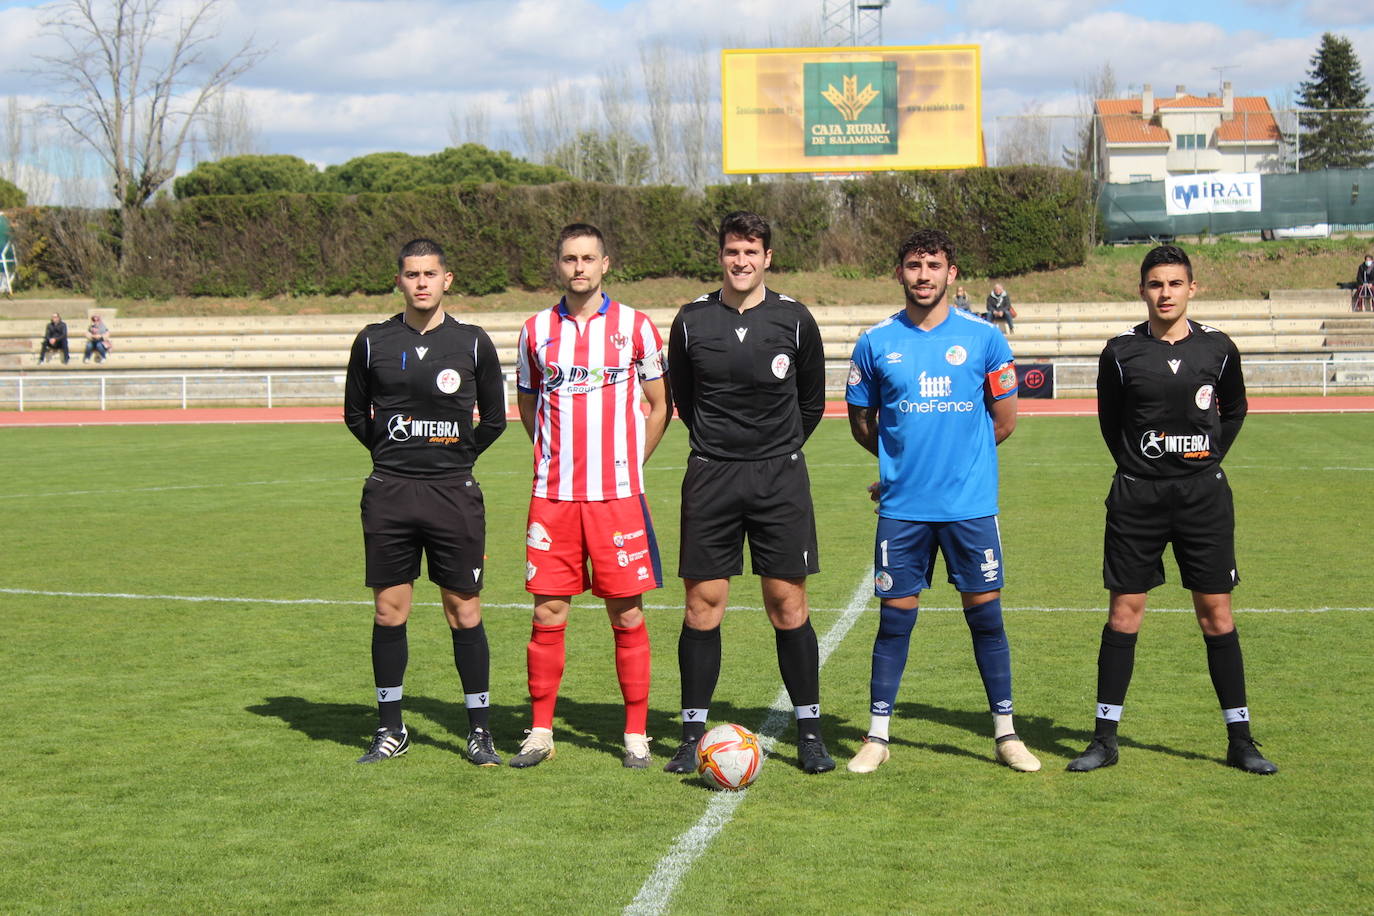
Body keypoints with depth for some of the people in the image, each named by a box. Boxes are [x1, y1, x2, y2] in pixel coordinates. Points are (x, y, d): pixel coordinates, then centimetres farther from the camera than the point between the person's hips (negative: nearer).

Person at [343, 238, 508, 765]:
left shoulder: (473, 342, 3)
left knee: (464, 613, 0)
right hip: (389, 493, 1)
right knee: (389, 612, 4)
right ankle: (390, 731, 15)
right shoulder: (373, 342, 5)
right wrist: (393, 453, 11)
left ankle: (479, 732, 9)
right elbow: (355, 414, 17)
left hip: (453, 494, -1)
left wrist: (457, 457, 9)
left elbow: (494, 419, 13)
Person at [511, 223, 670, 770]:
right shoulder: (537, 330, 9)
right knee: (548, 614, 1)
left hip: (618, 494, -2)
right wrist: (555, 458, 12)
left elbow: (659, 406, 11)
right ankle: (540, 732, 10)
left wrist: (628, 463, 7)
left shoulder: (635, 327, 3)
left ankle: (636, 734, 9)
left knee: (627, 615, 0)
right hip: (553, 494, 2)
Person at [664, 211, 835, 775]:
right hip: (710, 476, 1)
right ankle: (694, 733, 9)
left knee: (788, 604, -1)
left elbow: (812, 400, 14)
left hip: (780, 475, 0)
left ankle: (809, 732, 9)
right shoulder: (692, 321, 2)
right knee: (703, 603, 0)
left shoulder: (794, 319, 1)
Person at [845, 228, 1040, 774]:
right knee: (895, 618, 4)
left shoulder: (983, 337, 0)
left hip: (971, 504, 0)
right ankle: (877, 736, 13)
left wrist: (960, 458, 9)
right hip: (902, 508, 0)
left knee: (985, 614, 5)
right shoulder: (876, 342, 2)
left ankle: (1005, 733, 16)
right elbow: (862, 422, 13)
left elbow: (1004, 421, 7)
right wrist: (903, 459, 10)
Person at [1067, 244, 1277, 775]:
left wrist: (1209, 458, 8)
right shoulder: (1121, 352, -1)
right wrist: (1134, 464, 5)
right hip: (1138, 494, -1)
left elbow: (1234, 411, 17)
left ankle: (1239, 740, 11)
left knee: (1216, 612, 2)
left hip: (1203, 492, 1)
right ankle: (1105, 737, 9)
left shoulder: (1218, 348, 2)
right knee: (1124, 611, 0)